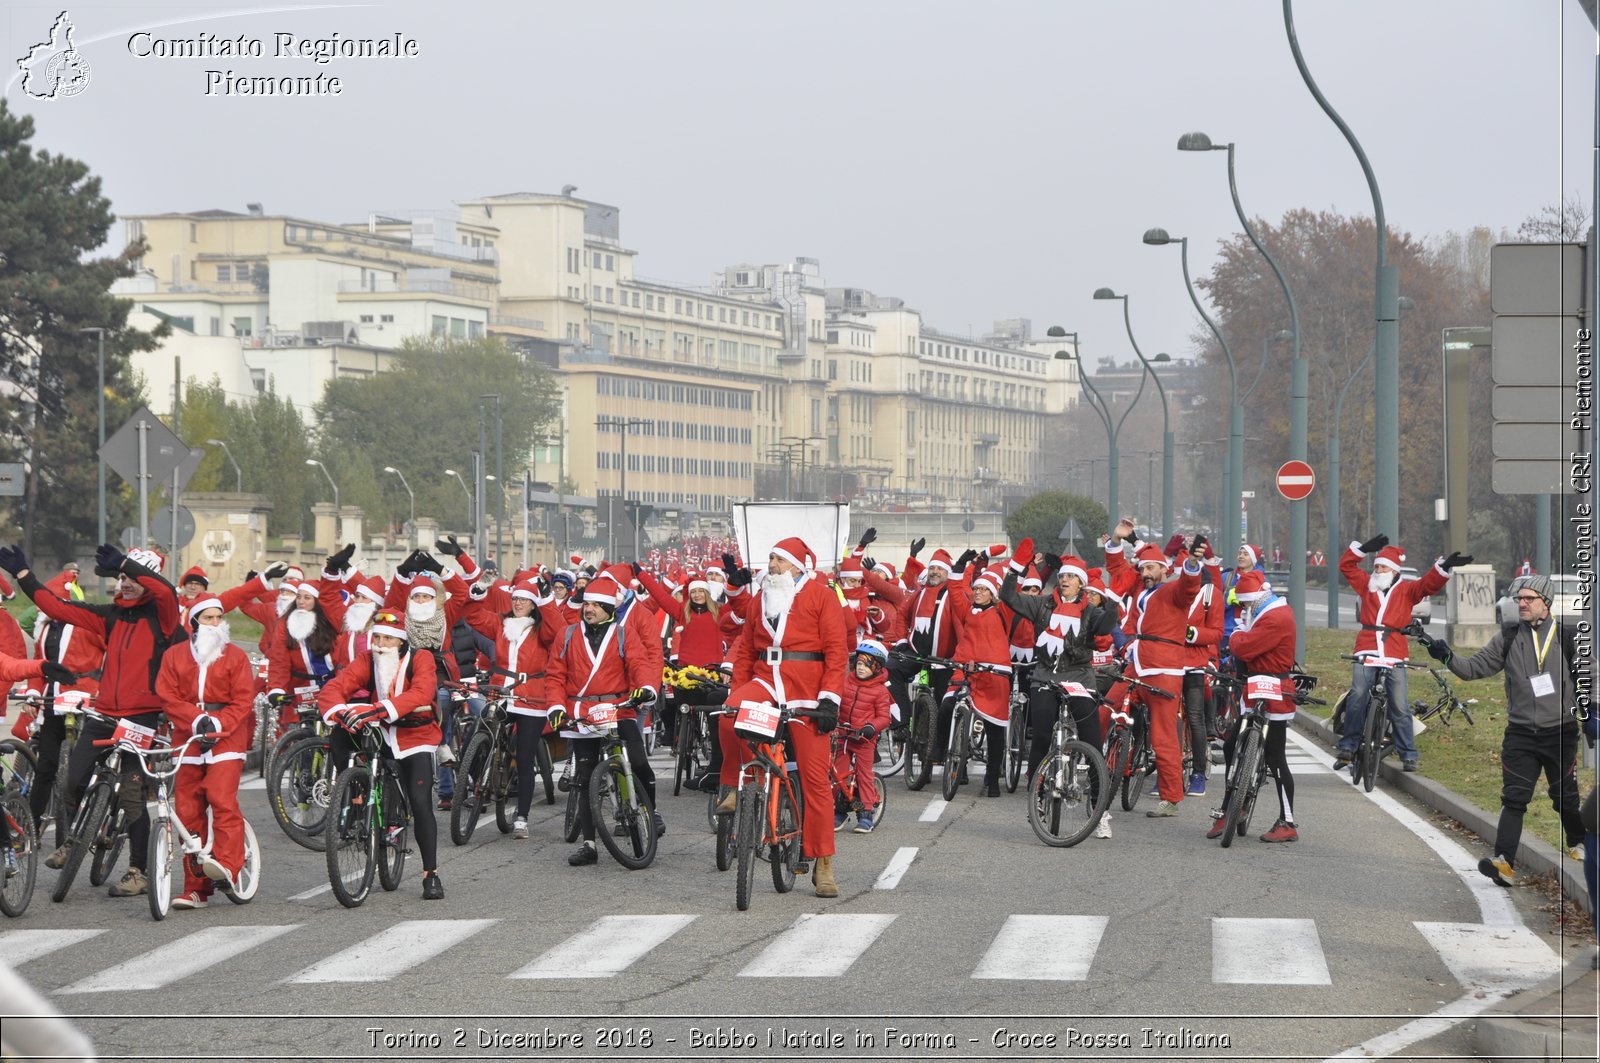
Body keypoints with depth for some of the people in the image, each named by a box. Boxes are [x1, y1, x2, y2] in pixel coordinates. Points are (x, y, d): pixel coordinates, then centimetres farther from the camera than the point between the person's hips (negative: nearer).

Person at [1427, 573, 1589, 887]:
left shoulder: (1567, 637, -3)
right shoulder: (1507, 637, 1)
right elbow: (1475, 667, -1)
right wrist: (1448, 657, -18)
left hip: (1560, 732, -1)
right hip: (1521, 734, 1)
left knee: (1566, 796, 12)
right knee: (1514, 798, -8)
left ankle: (1577, 846, 37)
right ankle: (1504, 863, -16)